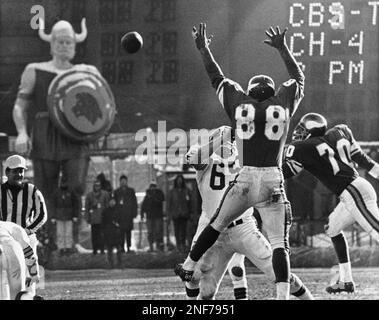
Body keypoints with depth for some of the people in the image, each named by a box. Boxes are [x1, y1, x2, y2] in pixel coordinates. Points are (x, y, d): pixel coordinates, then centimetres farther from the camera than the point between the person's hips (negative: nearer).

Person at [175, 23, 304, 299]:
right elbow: (299, 78, 24)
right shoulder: (283, 104, 5)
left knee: (217, 224, 22)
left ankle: (189, 267, 34)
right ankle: (283, 296, -14)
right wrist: (283, 49, 35)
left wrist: (204, 49, 35)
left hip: (245, 179, 1)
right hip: (273, 181, -1)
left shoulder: (240, 103, 4)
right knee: (279, 244, -1)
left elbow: (218, 78, 20)